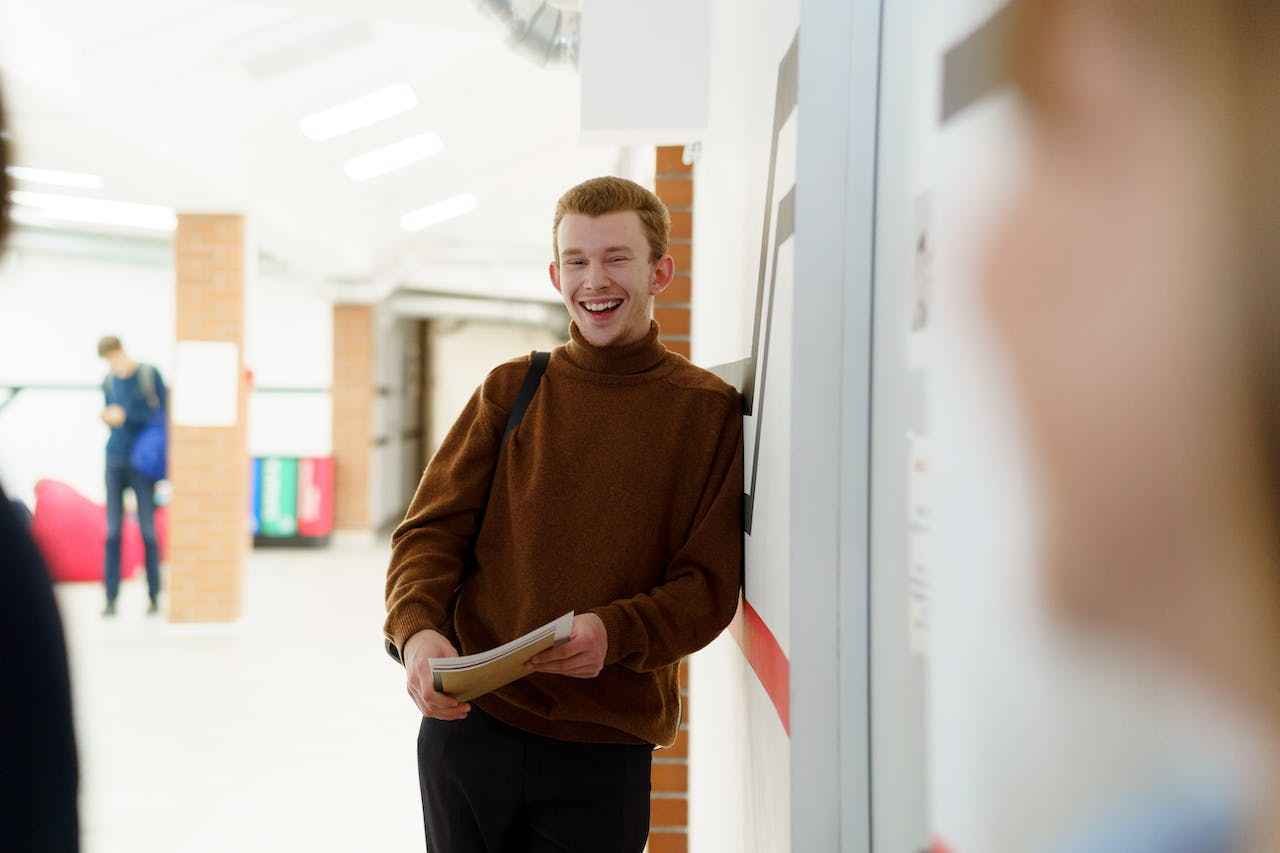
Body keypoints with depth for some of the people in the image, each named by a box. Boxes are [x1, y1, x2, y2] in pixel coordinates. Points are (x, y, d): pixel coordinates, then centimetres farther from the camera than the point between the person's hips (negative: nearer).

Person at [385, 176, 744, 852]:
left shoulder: (708, 411, -1)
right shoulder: (512, 389, 6)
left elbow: (710, 584, -5)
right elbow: (432, 529, 3)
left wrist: (615, 632, -24)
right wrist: (416, 630, -17)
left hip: (605, 751, -2)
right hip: (467, 726, 2)